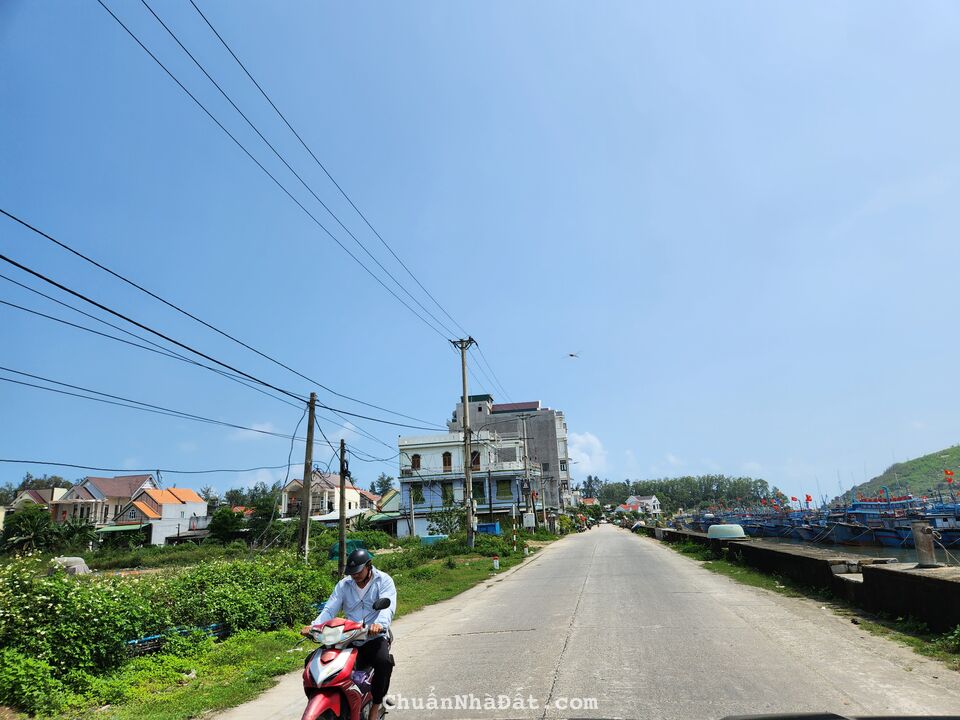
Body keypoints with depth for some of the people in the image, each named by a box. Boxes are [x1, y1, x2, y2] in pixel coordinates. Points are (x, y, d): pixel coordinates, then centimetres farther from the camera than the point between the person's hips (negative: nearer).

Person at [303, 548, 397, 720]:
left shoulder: (384, 581, -4)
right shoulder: (344, 585, 9)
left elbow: (387, 606, -20)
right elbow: (330, 609, -1)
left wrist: (380, 624, -42)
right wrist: (315, 625, -22)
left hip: (375, 637, -4)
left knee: (384, 662, -34)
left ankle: (376, 705, -12)